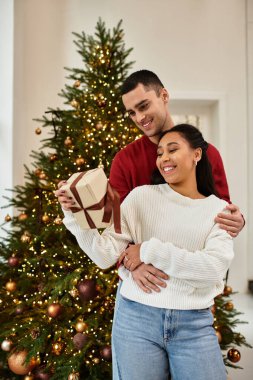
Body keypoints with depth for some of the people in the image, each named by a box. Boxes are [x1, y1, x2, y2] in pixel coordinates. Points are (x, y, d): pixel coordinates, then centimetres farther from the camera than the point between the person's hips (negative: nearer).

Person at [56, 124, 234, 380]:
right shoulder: (142, 196, 0)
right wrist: (75, 214, -19)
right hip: (136, 316, 0)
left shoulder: (218, 209, 2)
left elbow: (214, 267, -14)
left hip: (194, 324, 1)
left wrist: (150, 251, -15)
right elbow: (106, 255, -6)